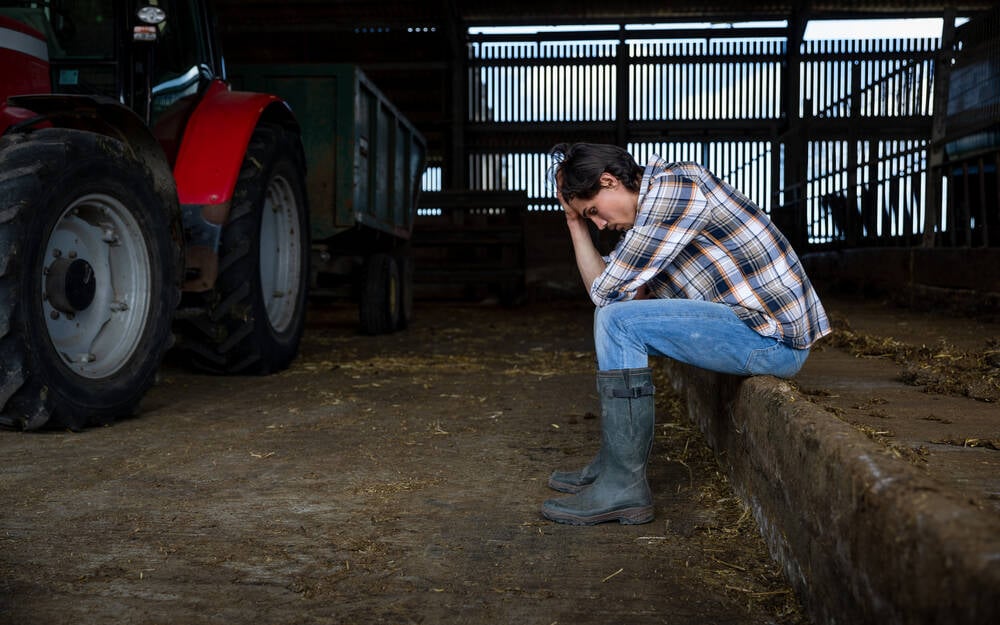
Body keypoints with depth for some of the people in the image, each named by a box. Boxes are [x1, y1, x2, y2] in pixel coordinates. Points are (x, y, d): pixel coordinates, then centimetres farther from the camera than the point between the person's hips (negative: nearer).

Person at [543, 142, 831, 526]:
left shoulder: (676, 186, -15)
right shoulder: (656, 203, 15)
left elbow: (608, 289, -16)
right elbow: (604, 292, 14)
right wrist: (575, 224, 10)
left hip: (775, 337, -10)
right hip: (757, 323, 11)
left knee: (619, 322, -19)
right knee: (612, 315, 17)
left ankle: (623, 488, -13)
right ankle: (616, 462, 16)